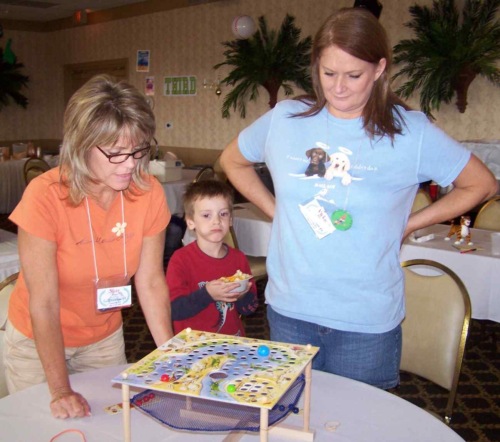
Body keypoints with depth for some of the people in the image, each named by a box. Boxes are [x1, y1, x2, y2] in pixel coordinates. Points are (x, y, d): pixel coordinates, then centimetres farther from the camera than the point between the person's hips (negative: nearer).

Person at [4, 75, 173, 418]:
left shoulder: (149, 193, -17)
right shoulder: (45, 196, -28)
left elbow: (151, 283, -11)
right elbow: (44, 304, -26)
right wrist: (60, 391, -26)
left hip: (105, 338, 3)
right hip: (38, 342, -3)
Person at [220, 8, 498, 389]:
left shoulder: (411, 132, -8)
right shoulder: (285, 119, -2)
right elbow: (232, 161, 15)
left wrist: (410, 225, -2)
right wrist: (275, 209, 4)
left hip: (368, 319, -2)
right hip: (289, 310, 3)